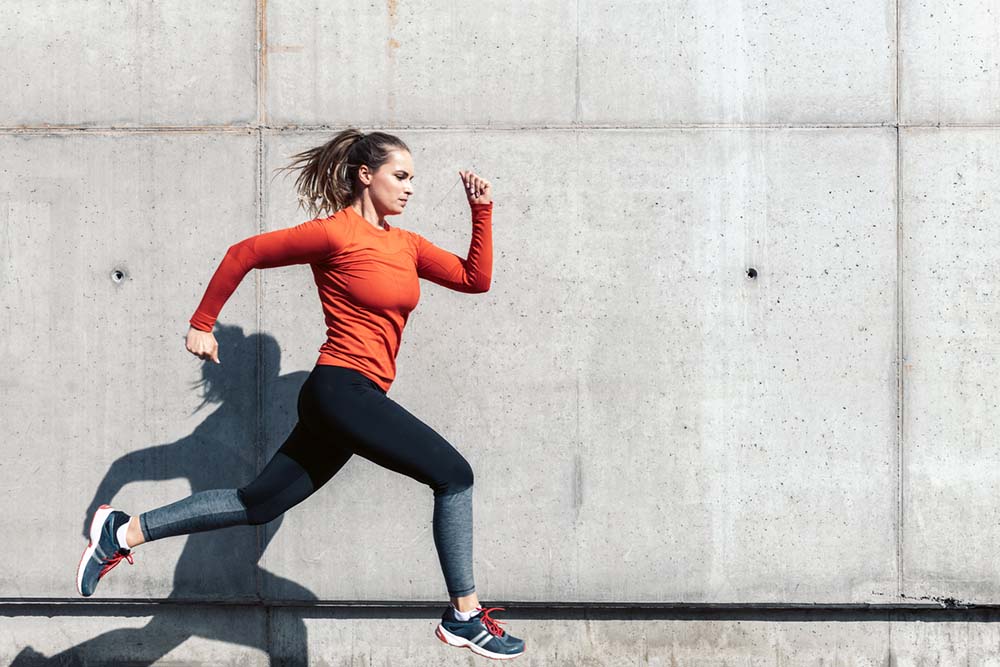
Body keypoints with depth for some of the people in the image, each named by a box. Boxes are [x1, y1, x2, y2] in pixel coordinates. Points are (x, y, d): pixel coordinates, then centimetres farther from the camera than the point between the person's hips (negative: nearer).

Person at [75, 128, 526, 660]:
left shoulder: (406, 245, 15)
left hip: (350, 402, 9)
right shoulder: (335, 234, -8)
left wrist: (482, 212, 7)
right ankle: (464, 616, -2)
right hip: (342, 388, -9)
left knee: (258, 503, 11)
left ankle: (123, 533, 17)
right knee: (453, 474, -8)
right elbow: (244, 253, -2)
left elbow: (476, 278, 15)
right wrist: (201, 324, 1)